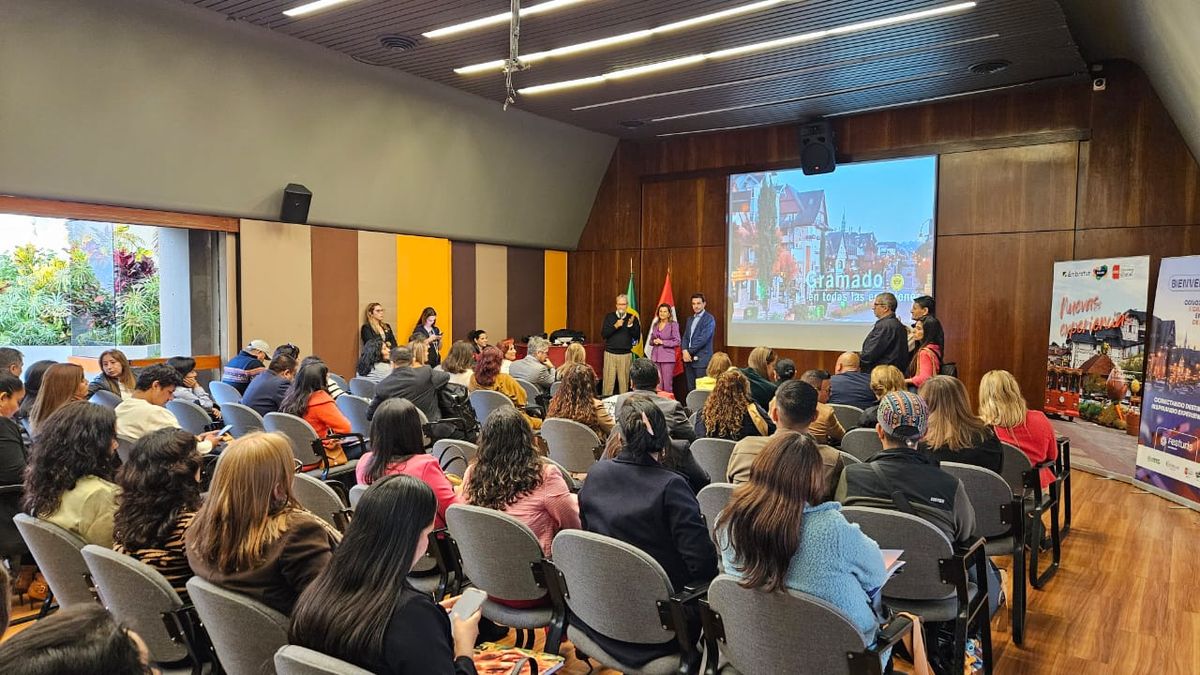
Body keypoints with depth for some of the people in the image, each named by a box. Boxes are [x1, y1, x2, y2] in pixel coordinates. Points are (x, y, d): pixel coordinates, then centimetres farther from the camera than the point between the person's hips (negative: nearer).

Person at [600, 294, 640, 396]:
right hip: (610, 353, 0)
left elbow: (637, 337, 1)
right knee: (609, 381, -4)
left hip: (626, 354, 0)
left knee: (624, 381, -1)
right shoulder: (609, 316, 6)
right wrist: (615, 326, -14)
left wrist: (631, 325, -13)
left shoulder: (632, 318, 6)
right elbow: (603, 334, -2)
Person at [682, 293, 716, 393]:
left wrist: (690, 352, -11)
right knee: (691, 389, 7)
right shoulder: (690, 319, 19)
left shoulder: (709, 319, -6)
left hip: (701, 359, -7)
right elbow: (685, 337, 15)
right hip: (689, 358, 7)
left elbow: (703, 339, -15)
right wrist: (685, 351, -4)